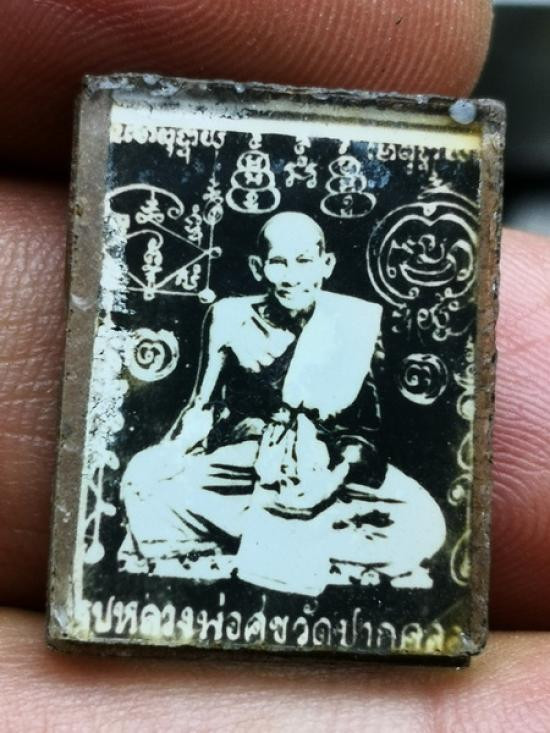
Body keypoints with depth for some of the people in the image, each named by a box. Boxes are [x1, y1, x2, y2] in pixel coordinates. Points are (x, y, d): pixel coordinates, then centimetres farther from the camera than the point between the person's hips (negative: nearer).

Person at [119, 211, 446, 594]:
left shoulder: (355, 323, -5)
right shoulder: (231, 319, -4)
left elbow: (368, 424, -3)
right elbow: (203, 406, 2)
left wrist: (335, 478, -21)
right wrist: (168, 455, -16)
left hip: (328, 468, 0)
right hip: (244, 461, 0)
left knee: (423, 525, -25)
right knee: (144, 481, -25)